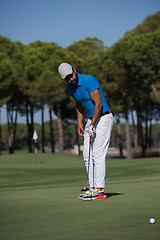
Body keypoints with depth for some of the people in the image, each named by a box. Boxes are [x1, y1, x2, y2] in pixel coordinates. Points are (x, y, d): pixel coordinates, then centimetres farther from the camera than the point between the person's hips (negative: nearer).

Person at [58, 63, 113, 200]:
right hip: (91, 120, 9)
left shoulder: (89, 81, -20)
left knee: (98, 155, -12)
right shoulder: (71, 88, 5)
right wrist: (80, 123, 14)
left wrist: (92, 125, -22)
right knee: (87, 155, 5)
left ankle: (100, 190, -11)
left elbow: (98, 104, -22)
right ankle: (93, 188, 9)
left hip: (103, 118, -9)